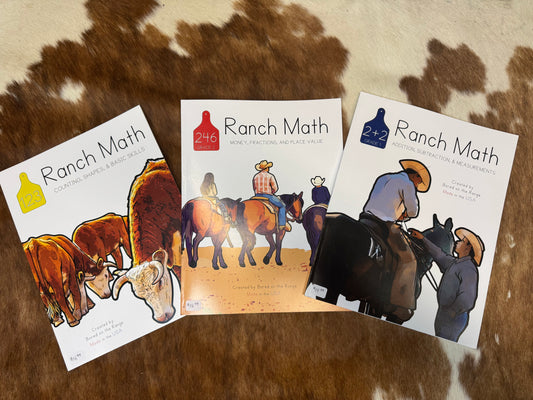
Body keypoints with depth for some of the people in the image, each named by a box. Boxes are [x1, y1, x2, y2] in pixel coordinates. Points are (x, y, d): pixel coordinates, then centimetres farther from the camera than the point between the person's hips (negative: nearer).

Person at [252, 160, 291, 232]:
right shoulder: (270, 176, -7)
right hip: (268, 196, -5)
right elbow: (275, 188, -9)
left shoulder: (255, 176, 9)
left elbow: (254, 188, 13)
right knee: (282, 206, 7)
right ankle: (282, 224, 1)